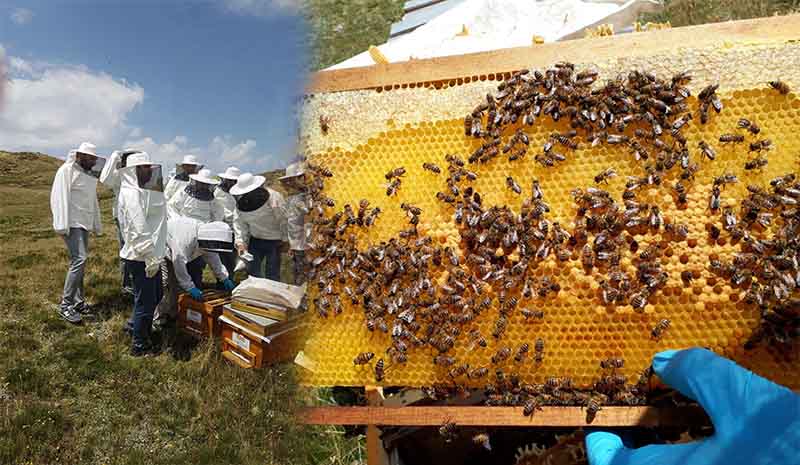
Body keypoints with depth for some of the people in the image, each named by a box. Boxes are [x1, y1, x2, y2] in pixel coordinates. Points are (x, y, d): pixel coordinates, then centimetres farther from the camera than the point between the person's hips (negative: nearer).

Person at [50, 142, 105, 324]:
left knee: (80, 261, 11)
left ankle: (78, 301, 19)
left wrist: (97, 225, 19)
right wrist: (62, 224, -21)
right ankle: (65, 305, -9)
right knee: (79, 260, -16)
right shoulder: (67, 170, -8)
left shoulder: (90, 174, 17)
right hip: (72, 224, -8)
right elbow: (59, 197, -15)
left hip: (84, 224, 8)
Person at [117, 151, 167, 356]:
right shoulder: (132, 194, -16)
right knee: (145, 301, 1)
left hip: (151, 255, 10)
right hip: (142, 258, -10)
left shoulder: (143, 191, 14)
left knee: (155, 297, 20)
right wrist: (150, 258, -23)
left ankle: (144, 335, 36)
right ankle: (139, 346, 15)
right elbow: (139, 230, -22)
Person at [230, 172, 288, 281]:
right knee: (252, 270, 10)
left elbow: (284, 220, -16)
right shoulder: (240, 203, -7)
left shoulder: (274, 198, -23)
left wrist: (285, 240, -10)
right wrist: (240, 242, -16)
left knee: (272, 274, -1)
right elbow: (239, 224, -4)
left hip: (273, 241, -5)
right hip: (255, 240, 5)